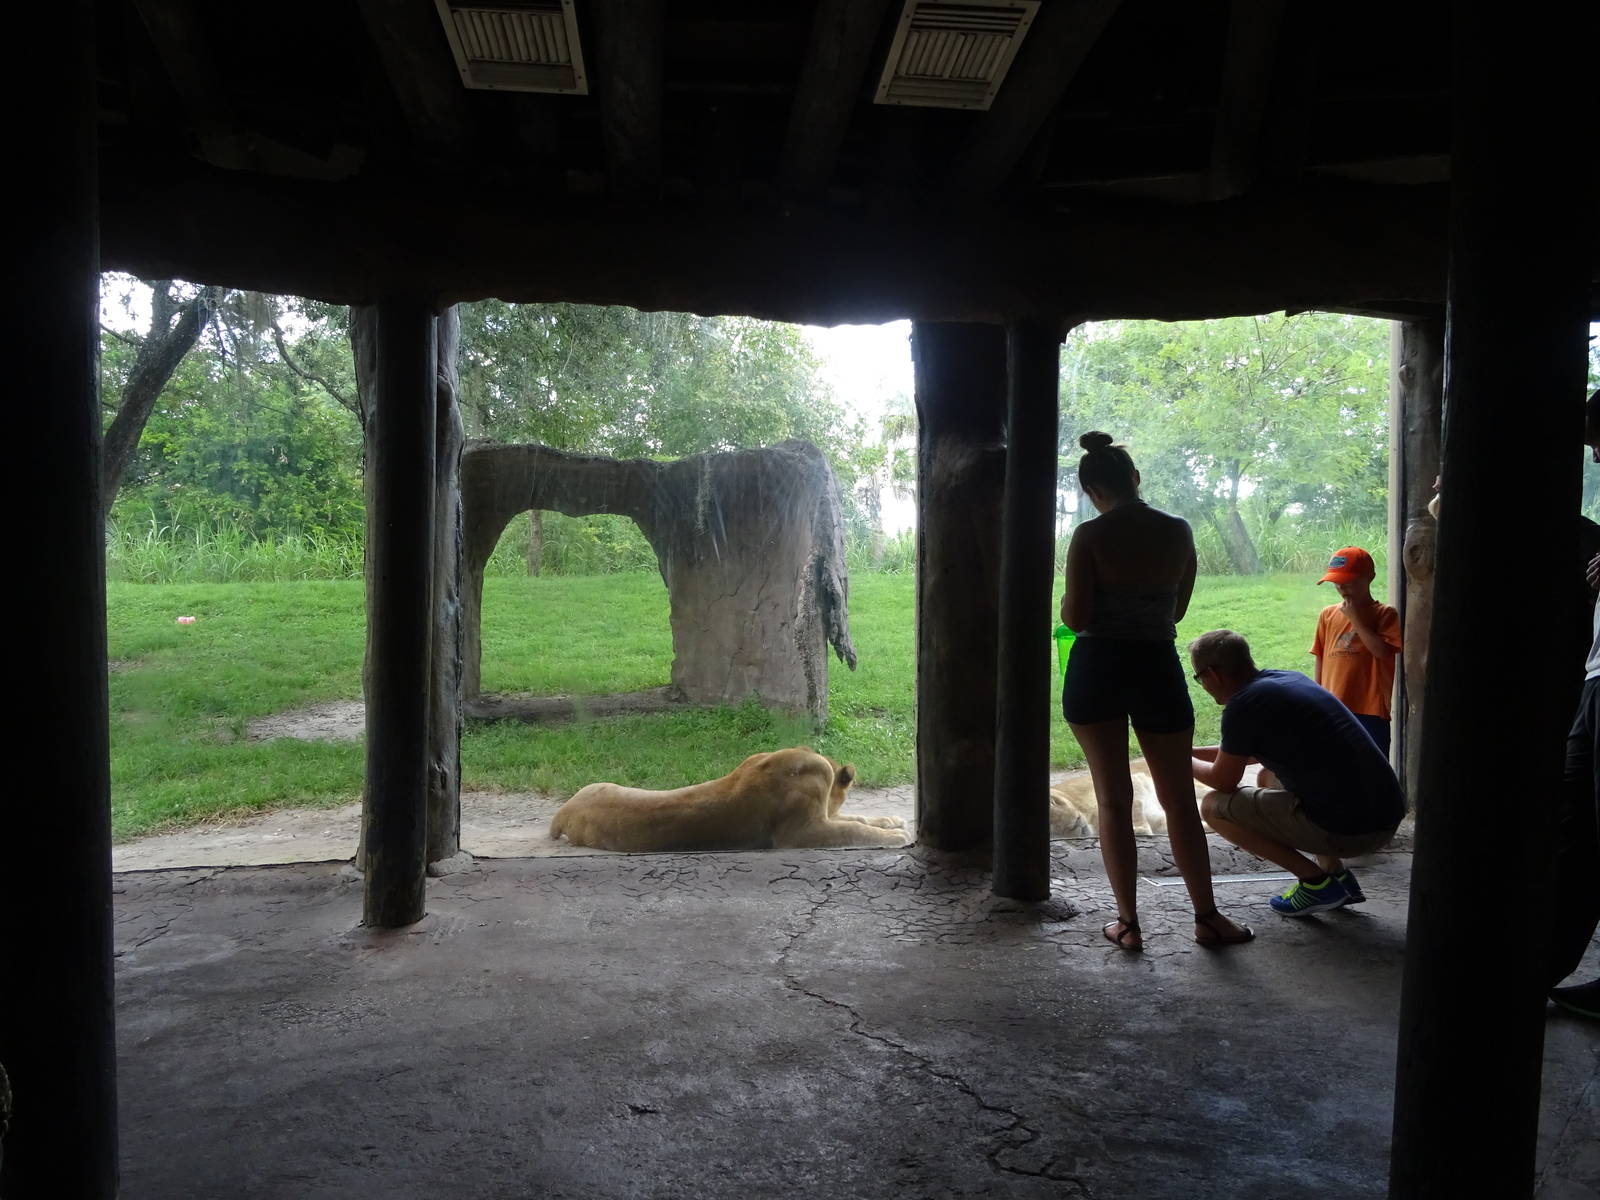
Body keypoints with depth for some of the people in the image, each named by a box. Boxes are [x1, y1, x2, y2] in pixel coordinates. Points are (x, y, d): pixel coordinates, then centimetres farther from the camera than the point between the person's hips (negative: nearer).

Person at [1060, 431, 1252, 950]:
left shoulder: (1090, 536, -10)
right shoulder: (1178, 531, 0)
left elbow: (1075, 617, -12)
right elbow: (1178, 610, 8)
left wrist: (1067, 605, 10)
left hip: (1096, 669, -2)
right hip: (1158, 669, 2)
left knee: (1113, 799, 8)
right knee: (1179, 799, 13)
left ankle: (1128, 922, 13)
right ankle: (1207, 917, 21)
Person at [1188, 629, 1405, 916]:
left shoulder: (1243, 705, -12)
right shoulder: (1288, 678, 15)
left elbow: (1223, 781, 1)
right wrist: (1191, 752, 34)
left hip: (1348, 828, -9)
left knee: (1214, 805, 2)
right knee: (1269, 779, 31)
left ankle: (1317, 882, 2)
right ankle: (1337, 872, 21)